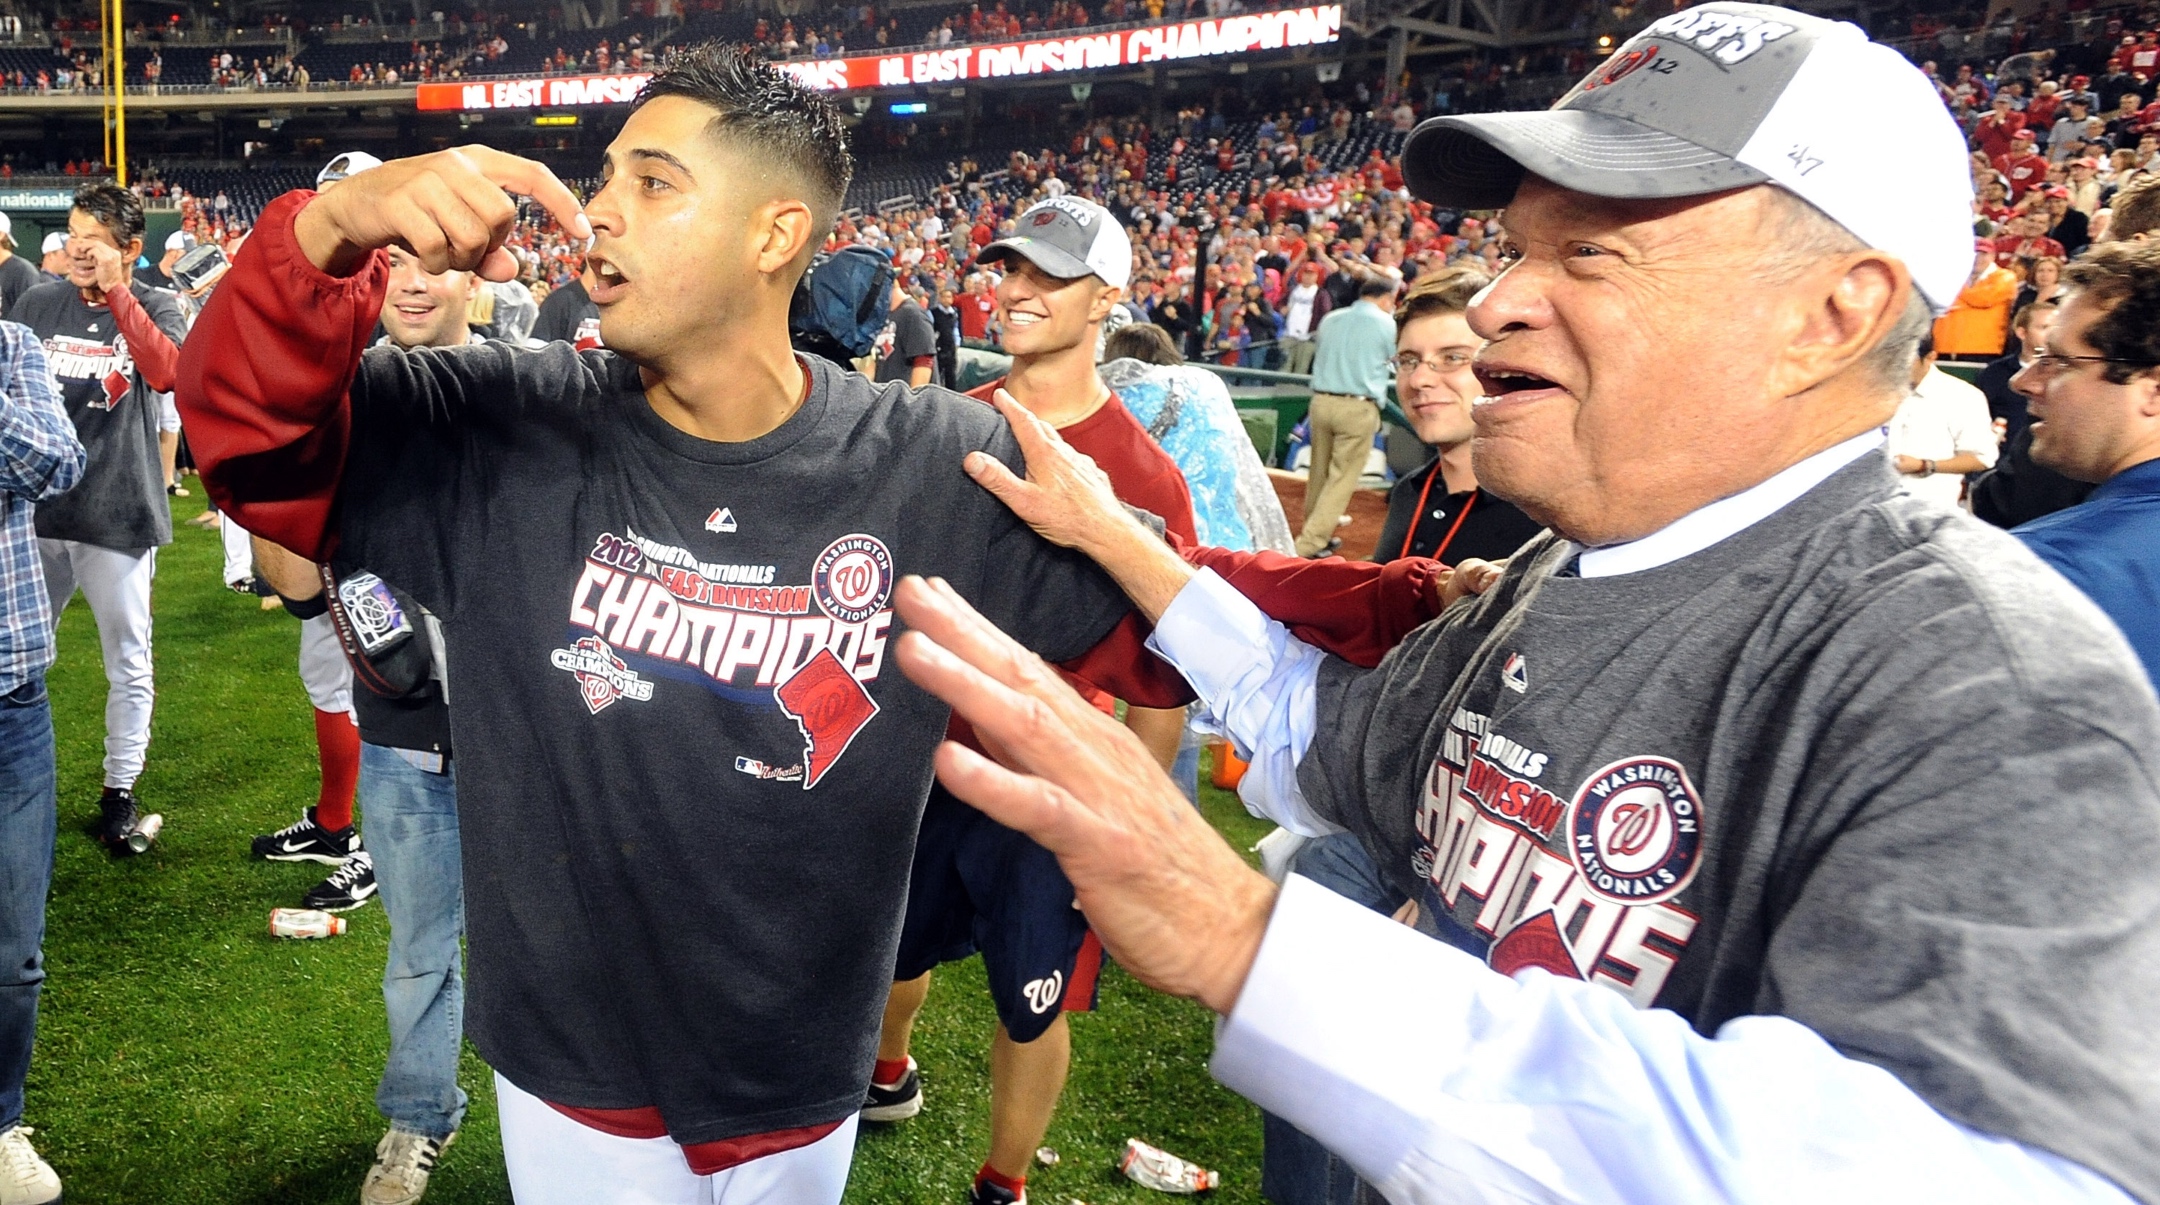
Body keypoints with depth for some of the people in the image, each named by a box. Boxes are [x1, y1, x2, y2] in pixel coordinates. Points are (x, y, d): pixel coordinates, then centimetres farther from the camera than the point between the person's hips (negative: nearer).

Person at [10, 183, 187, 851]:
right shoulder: (38, 304, 6)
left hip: (119, 514, -3)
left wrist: (116, 291, -22)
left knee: (128, 665, 6)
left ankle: (119, 791, 20)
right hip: (38, 509, 3)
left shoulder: (155, 306, -3)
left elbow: (167, 372, -23)